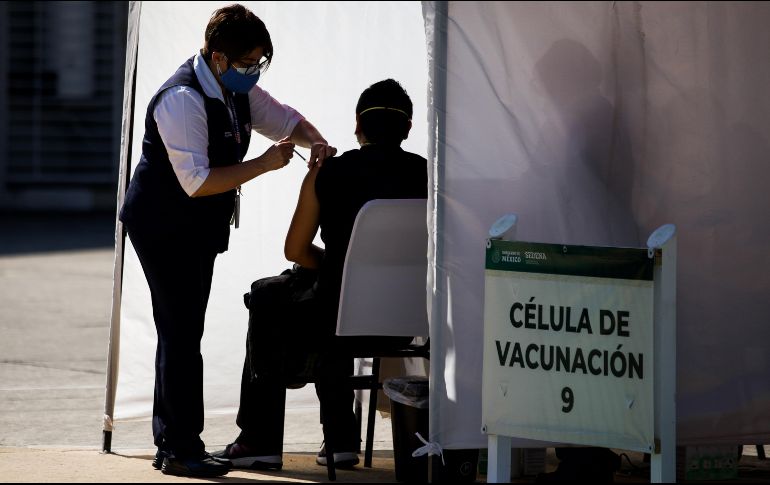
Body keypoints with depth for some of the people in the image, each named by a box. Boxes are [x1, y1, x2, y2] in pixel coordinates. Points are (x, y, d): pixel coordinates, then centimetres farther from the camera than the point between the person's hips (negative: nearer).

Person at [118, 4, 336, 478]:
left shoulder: (237, 89, 4)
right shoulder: (182, 100, -25)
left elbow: (283, 118, 18)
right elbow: (196, 181, -30)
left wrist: (315, 142, -3)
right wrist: (265, 164, -27)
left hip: (198, 229, 10)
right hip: (164, 227, -10)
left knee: (181, 333, 14)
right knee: (182, 335, -8)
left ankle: (171, 443, 22)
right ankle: (182, 450, -4)